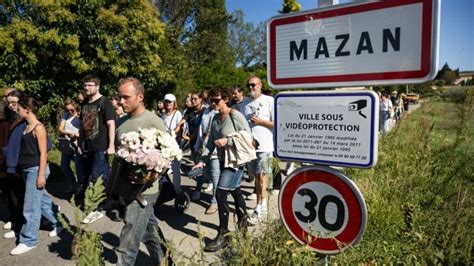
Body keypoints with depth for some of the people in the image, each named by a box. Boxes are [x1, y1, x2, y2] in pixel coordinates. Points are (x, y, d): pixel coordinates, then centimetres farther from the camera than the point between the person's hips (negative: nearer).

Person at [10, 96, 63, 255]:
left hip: (36, 170, -9)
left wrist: (41, 174, -18)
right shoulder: (27, 127, 11)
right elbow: (26, 150, 15)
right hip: (27, 170, 9)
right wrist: (22, 170, 16)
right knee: (42, 200, 17)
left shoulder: (38, 128, -14)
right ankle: (58, 223, 33)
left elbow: (43, 153, -16)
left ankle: (28, 241, 8)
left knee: (31, 206, -2)